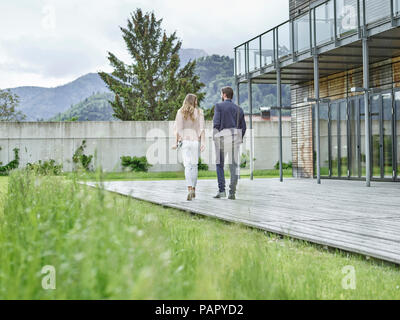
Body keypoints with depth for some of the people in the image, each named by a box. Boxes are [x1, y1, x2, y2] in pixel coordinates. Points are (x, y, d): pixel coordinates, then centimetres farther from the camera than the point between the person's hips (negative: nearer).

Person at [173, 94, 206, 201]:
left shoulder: (180, 112, 1)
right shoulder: (199, 112, 1)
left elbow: (178, 128, -2)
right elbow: (202, 128, -5)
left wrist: (177, 142, 3)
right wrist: (203, 142, -7)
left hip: (185, 141, -1)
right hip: (196, 141, 1)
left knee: (188, 166, -6)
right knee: (194, 165, 14)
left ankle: (189, 190, -22)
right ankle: (193, 189, 21)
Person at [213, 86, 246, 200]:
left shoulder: (219, 106, -2)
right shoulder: (238, 109, 11)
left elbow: (216, 123, -12)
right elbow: (243, 127, 9)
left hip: (222, 138, -3)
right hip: (235, 138, 3)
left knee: (220, 165, 10)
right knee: (233, 166, 3)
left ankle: (221, 190, 2)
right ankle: (232, 192, -3)